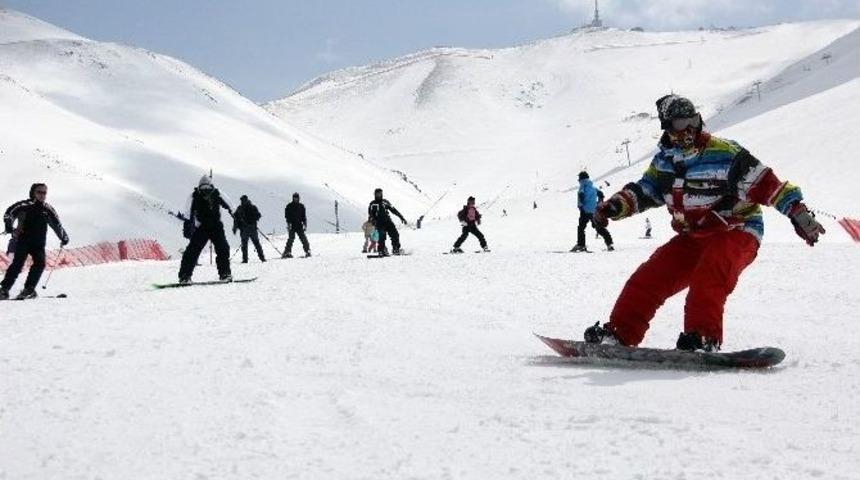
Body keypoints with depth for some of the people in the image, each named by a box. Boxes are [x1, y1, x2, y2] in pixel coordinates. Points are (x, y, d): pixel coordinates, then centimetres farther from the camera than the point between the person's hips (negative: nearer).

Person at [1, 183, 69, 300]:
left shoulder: (47, 209, 14)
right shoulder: (24, 205, -1)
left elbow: (57, 224, 24)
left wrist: (63, 237, 22)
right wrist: (10, 228, -17)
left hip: (39, 243, 4)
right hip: (23, 241, -4)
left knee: (40, 264, -15)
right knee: (18, 263, -16)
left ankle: (29, 289, -8)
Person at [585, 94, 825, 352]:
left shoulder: (724, 154, -16)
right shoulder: (665, 160, 4)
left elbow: (766, 184, -18)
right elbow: (644, 191, 16)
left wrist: (798, 213, -24)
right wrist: (615, 206, -1)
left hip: (736, 232, -6)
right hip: (692, 237, 6)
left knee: (708, 275, -34)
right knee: (648, 277, -5)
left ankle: (703, 338, -38)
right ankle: (620, 333, 2)